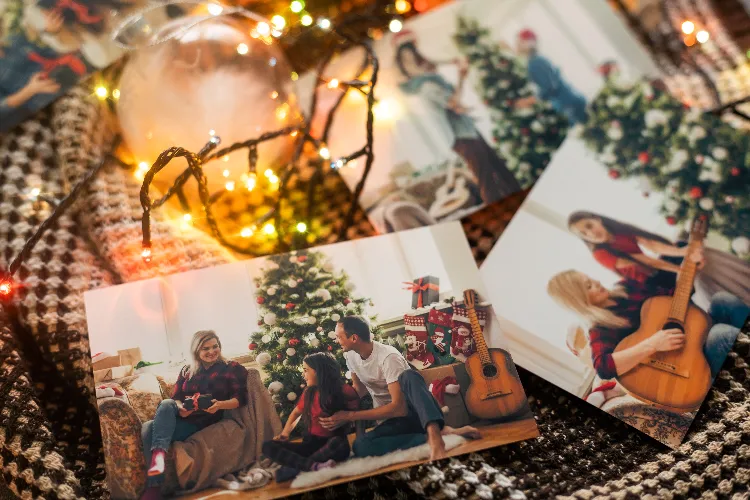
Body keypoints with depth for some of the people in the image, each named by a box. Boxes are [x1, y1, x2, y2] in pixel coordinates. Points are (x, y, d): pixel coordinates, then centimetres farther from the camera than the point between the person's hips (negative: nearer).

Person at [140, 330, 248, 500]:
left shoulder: (231, 368, 11)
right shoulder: (187, 371, 24)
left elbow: (241, 398, 1)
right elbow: (175, 398, 16)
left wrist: (220, 405, -20)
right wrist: (180, 408, -10)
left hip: (203, 421, -4)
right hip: (180, 417, 4)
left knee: (153, 430, -31)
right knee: (147, 428, -31)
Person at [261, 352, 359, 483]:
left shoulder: (344, 391, -11)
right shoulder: (309, 392, 4)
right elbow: (296, 412, 19)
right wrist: (285, 433, 4)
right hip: (311, 444, 5)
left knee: (338, 443, -41)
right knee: (268, 446, -13)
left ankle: (294, 467, -29)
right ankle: (314, 465, -33)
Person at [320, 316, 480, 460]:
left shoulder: (388, 356, -21)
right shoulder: (350, 356, 3)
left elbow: (399, 407, -26)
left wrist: (350, 416, -25)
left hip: (412, 411, -6)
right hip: (392, 420, 6)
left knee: (409, 376, -38)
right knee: (360, 446, -30)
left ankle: (435, 433, -53)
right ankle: (433, 437, -32)